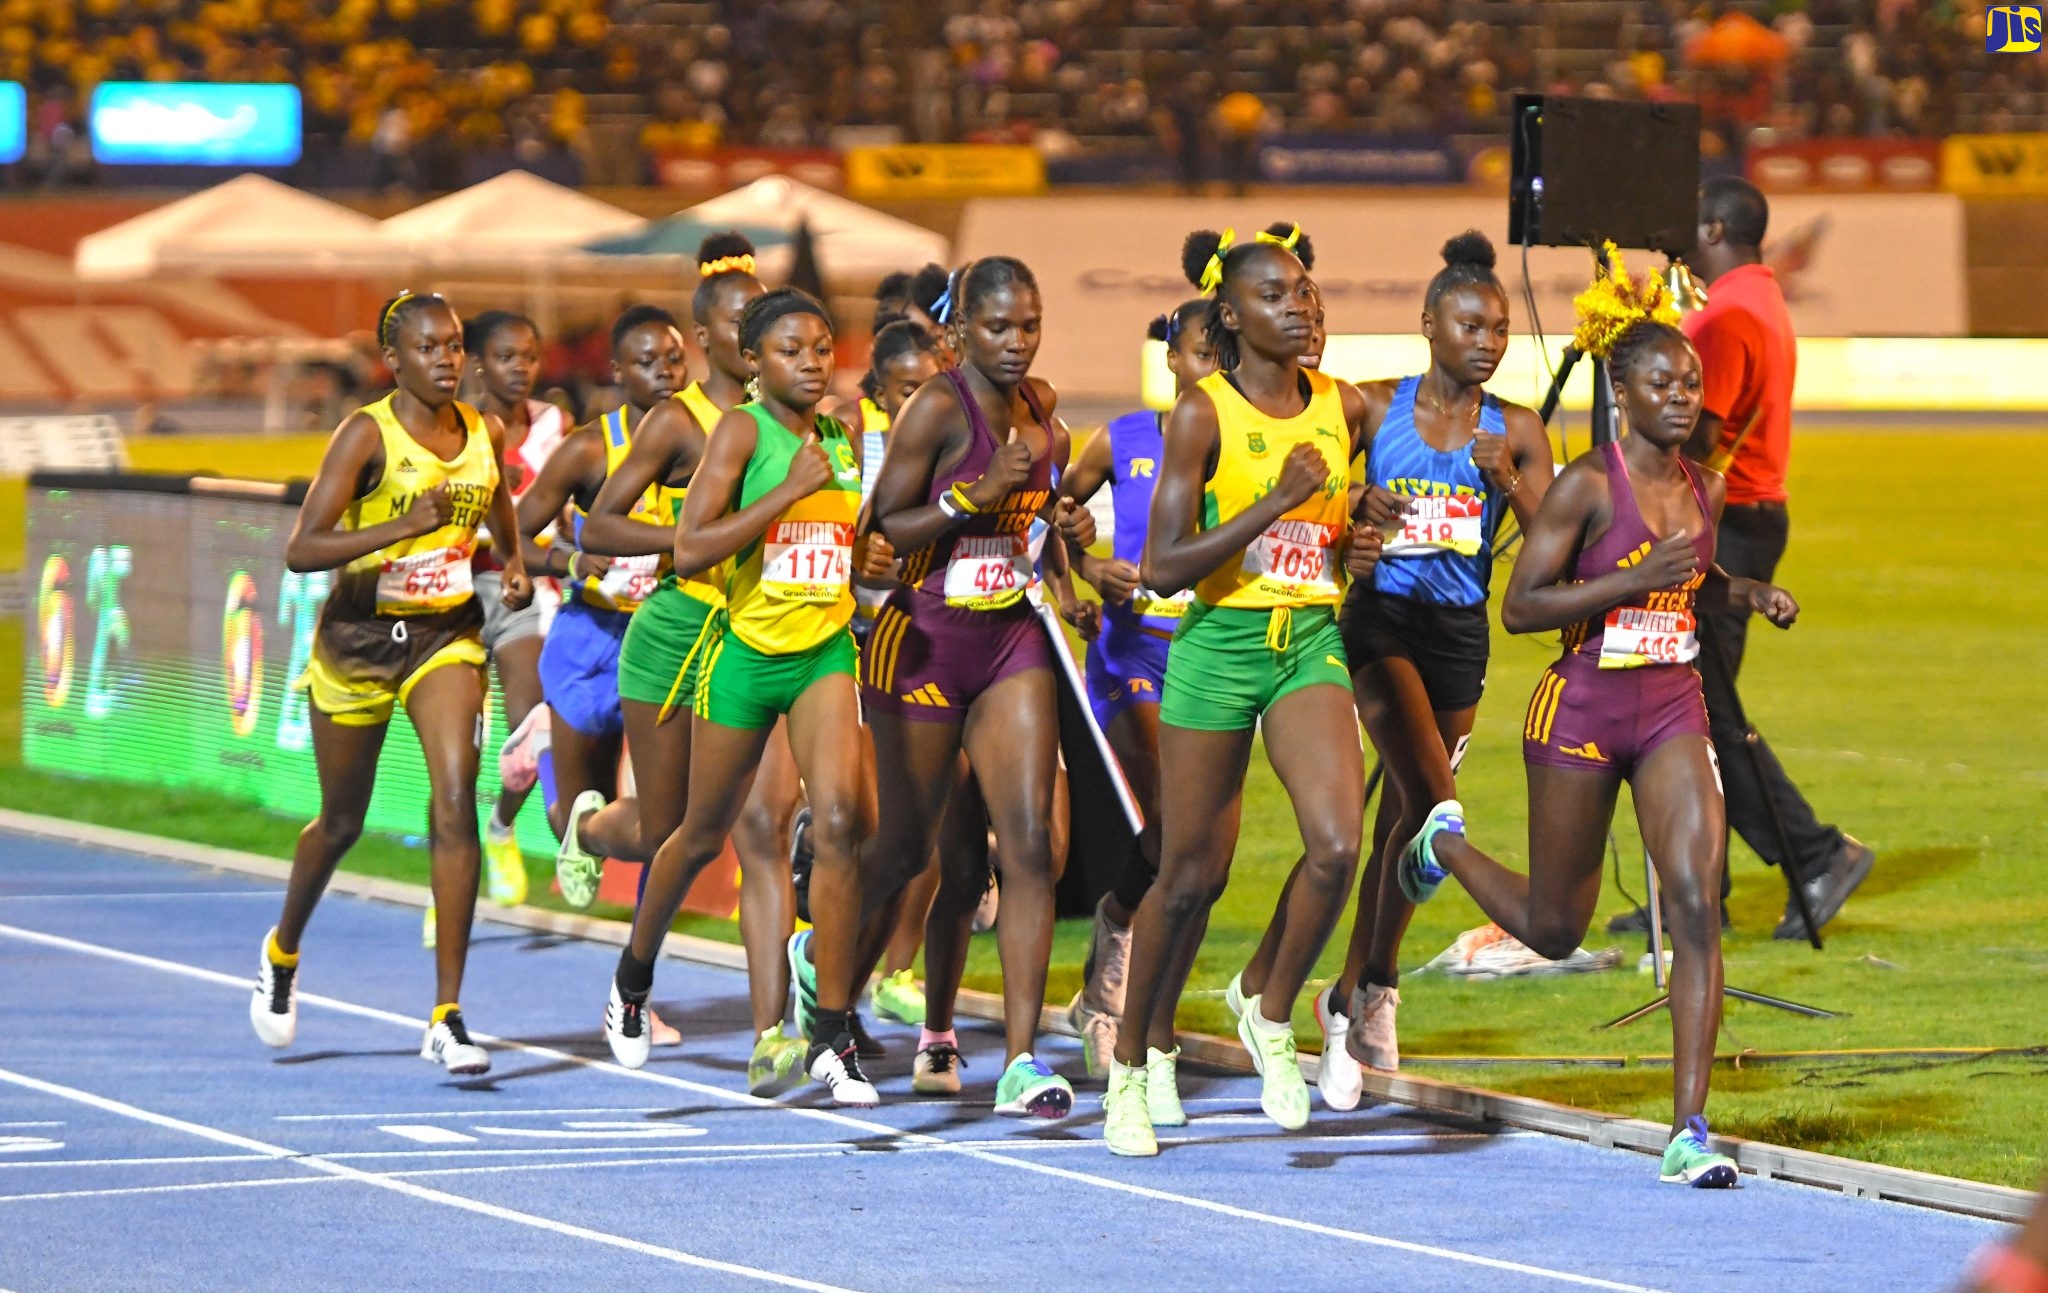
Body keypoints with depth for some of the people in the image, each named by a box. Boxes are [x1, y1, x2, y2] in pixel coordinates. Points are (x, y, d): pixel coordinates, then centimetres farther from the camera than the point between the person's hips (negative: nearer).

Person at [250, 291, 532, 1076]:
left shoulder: (481, 435, 1)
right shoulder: (367, 436, -14)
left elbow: (502, 519, 23)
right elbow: (301, 549, -22)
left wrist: (515, 567, 1)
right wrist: (406, 525, -33)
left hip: (448, 636, 2)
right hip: (360, 636, -2)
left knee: (456, 798, -18)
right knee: (342, 821, 13)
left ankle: (448, 1018, -17)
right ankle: (282, 953, 46)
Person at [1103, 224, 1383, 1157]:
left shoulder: (1346, 409, 5)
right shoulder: (1203, 414, -9)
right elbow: (1161, 568, -14)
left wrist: (1358, 549, 3)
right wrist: (1276, 503, -20)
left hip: (1314, 644, 3)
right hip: (1219, 648, -3)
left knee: (1337, 843, -18)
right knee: (1192, 875, 5)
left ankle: (1273, 1018, 6)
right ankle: (1139, 1056, 25)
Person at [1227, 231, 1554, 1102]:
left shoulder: (1516, 432, 3)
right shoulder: (1374, 408, -1)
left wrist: (1508, 482, -19)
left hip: (1461, 634, 3)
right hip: (1383, 618, -3)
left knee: (1402, 822, 11)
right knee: (1429, 800, -22)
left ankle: (1347, 1003, 28)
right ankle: (1375, 982, -9)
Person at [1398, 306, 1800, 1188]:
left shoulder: (1703, 489, 5)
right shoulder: (1588, 485, -13)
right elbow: (1519, 607, -16)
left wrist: (1748, 594, 4)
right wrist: (1637, 580, -24)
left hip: (1674, 713, 4)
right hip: (1580, 714, -4)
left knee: (1696, 904, -15)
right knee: (1553, 931, 11)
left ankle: (1689, 1130, -14)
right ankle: (1445, 844, 45)